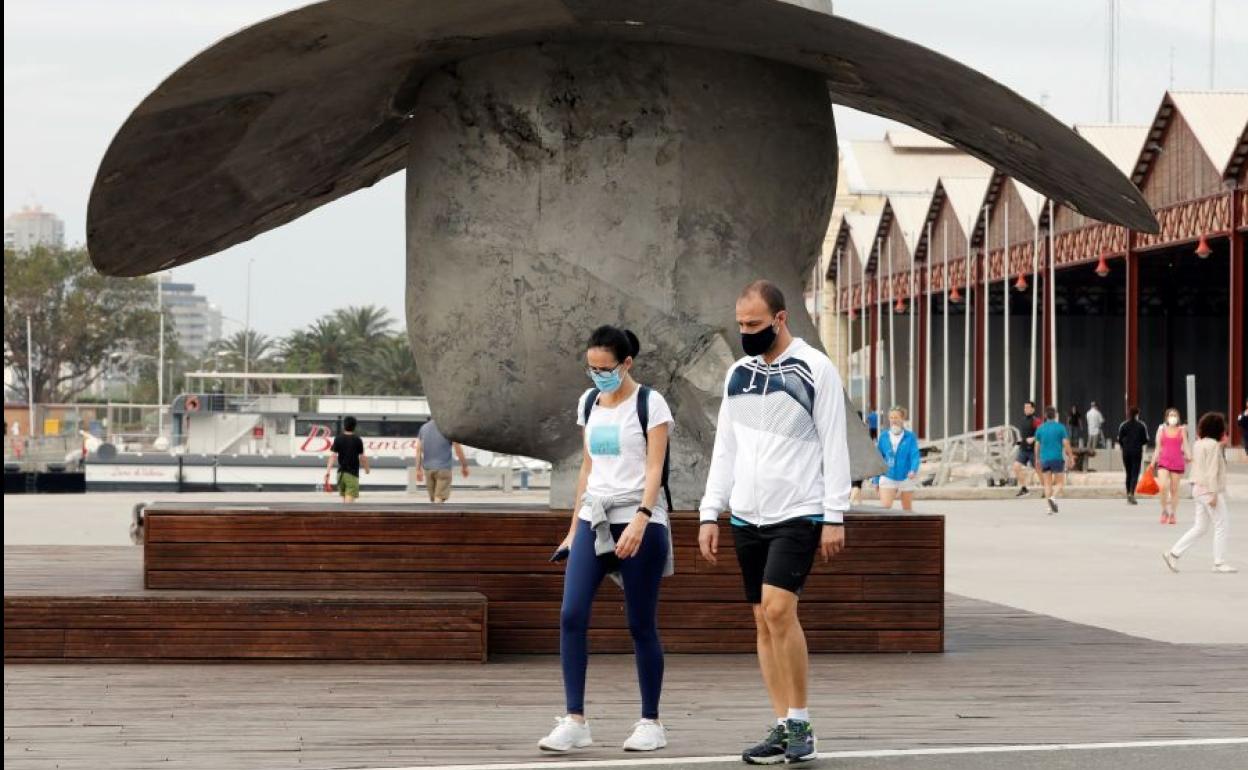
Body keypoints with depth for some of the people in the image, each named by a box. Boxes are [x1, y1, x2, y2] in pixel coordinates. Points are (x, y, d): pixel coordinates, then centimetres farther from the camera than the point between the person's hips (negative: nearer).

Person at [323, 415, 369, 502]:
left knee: (345, 499, 18)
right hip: (352, 474, -4)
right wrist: (367, 469, 15)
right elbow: (362, 457, -3)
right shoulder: (357, 440, -5)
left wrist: (327, 472, -9)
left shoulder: (338, 439, 1)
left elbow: (333, 456, -6)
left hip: (341, 473, 4)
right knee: (349, 499, -10)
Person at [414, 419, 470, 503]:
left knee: (433, 500, 14)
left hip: (428, 468, 5)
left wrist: (418, 469, 12)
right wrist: (464, 466, 8)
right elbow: (458, 449, -5)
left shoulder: (423, 428, 7)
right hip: (443, 468, -5)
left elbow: (418, 450, 8)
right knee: (439, 499, -8)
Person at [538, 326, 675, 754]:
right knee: (571, 616, -9)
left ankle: (650, 722, 10)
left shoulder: (649, 403, -4)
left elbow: (654, 468, -11)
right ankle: (575, 721, -7)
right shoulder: (588, 403, 13)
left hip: (639, 520, -5)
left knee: (641, 625, -1)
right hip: (594, 518, 5)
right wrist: (574, 528, 18)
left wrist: (640, 520, -24)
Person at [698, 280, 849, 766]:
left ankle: (801, 723, -8)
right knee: (764, 621, 5)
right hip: (747, 516, 6)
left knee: (778, 608, -18)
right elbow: (725, 449, 15)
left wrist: (834, 516, -11)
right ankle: (783, 728, 10)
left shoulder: (815, 370, -5)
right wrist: (710, 514, 10)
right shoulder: (738, 374, 12)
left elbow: (835, 447, -6)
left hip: (798, 513, -6)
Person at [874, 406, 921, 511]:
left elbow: (915, 455, -14)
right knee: (885, 506, -15)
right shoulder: (884, 437, 2)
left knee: (907, 509, 14)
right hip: (887, 478, 1)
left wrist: (913, 470, -33)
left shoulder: (910, 437, -5)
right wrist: (877, 480, 10)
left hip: (905, 478, -1)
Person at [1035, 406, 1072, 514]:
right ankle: (1053, 498, -21)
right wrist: (1070, 457, 2)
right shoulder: (1060, 427, -3)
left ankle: (1050, 508, -2)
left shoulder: (1040, 429, 4)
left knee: (1048, 484, 8)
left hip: (1045, 460, 2)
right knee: (1060, 483, 7)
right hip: (1058, 459, -2)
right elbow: (1066, 444, -7)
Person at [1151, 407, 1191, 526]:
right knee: (1163, 486, -17)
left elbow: (1185, 446, 6)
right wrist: (1153, 462, 7)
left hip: (1177, 462, 0)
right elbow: (1158, 447, 10)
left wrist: (1189, 456, -13)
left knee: (1174, 489, 4)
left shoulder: (1182, 430, 7)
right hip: (1164, 461, 0)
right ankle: (1164, 511, 1)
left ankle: (1173, 514, 14)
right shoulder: (1162, 429, 7)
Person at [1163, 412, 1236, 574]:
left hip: (1199, 489, 9)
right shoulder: (1213, 445, -15)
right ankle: (1219, 563, 3)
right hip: (1210, 490, -9)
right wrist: (1213, 493, -20)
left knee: (1200, 527, 13)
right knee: (1222, 526, 0)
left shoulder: (1198, 444, 12)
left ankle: (1173, 554, 7)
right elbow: (1212, 471, -19)